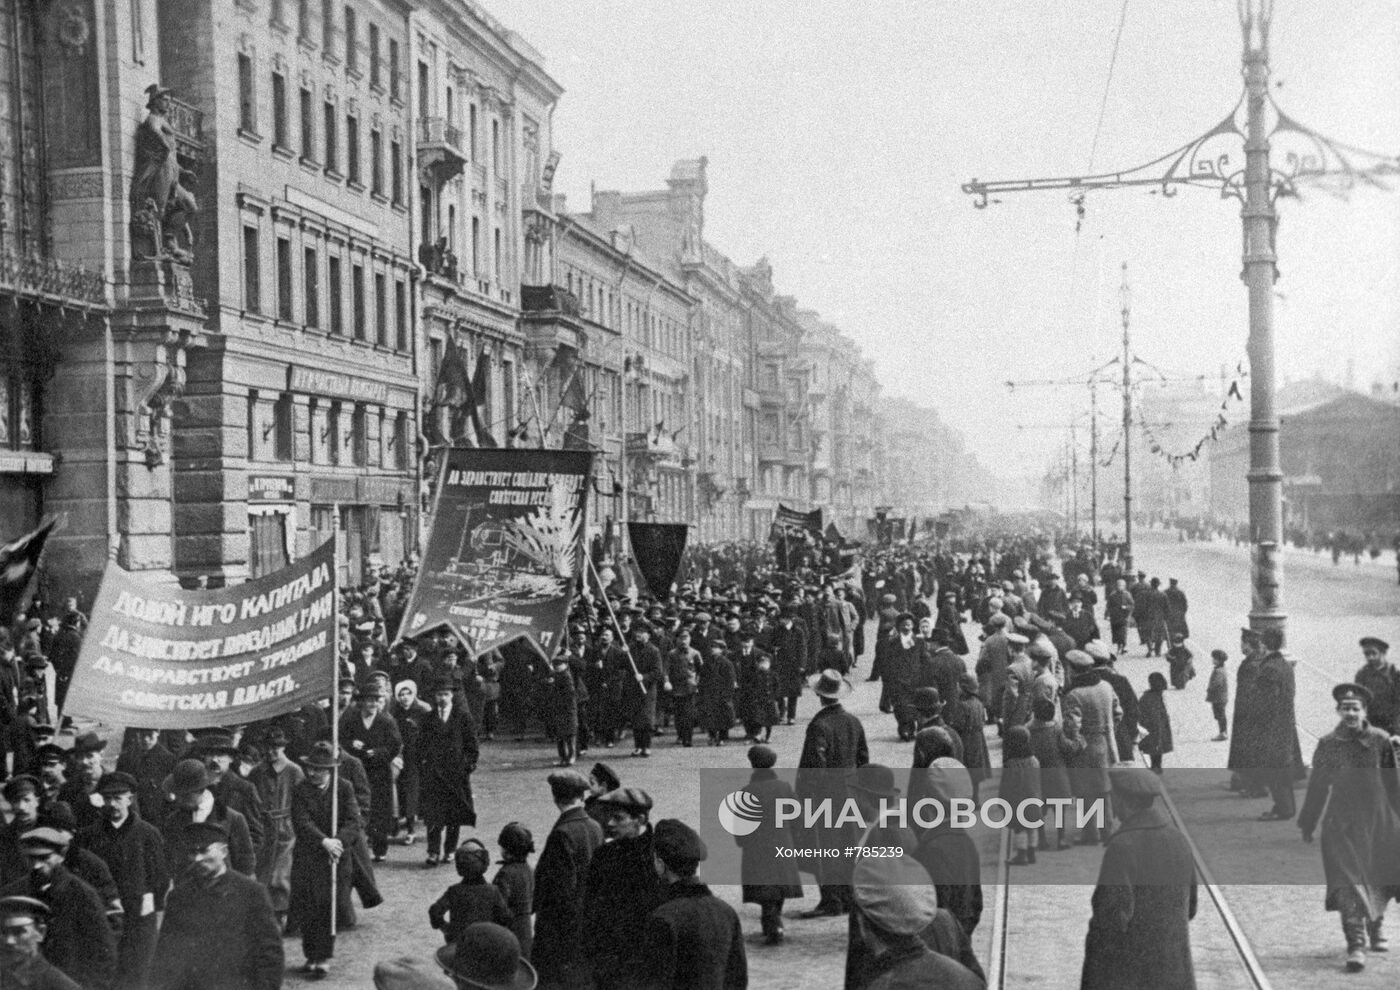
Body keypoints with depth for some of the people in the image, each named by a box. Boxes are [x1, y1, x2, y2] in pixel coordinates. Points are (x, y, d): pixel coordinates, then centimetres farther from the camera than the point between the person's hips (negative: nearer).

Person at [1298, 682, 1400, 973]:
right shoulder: (1328, 744, -1)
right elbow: (1317, 786, 6)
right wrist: (1307, 825, 11)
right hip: (1341, 823, -1)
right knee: (1348, 883, -10)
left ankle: (1376, 927, 39)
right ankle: (1356, 945, -11)